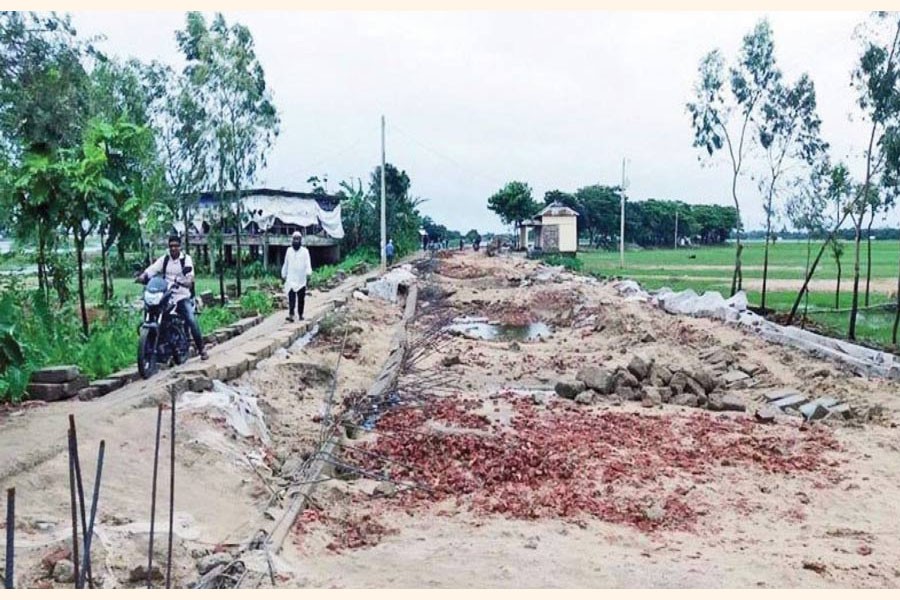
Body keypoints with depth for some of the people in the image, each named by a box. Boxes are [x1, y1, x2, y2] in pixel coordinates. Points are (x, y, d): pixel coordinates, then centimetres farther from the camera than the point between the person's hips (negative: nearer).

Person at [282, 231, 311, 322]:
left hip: (301, 279, -1)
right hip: (291, 278, 1)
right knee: (291, 297, -11)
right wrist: (283, 274, 21)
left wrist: (308, 272, -24)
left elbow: (308, 263, -8)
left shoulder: (305, 251, 1)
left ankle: (300, 314, 18)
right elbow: (286, 263, 18)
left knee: (301, 298, 7)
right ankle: (291, 314, -18)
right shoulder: (289, 250, 9)